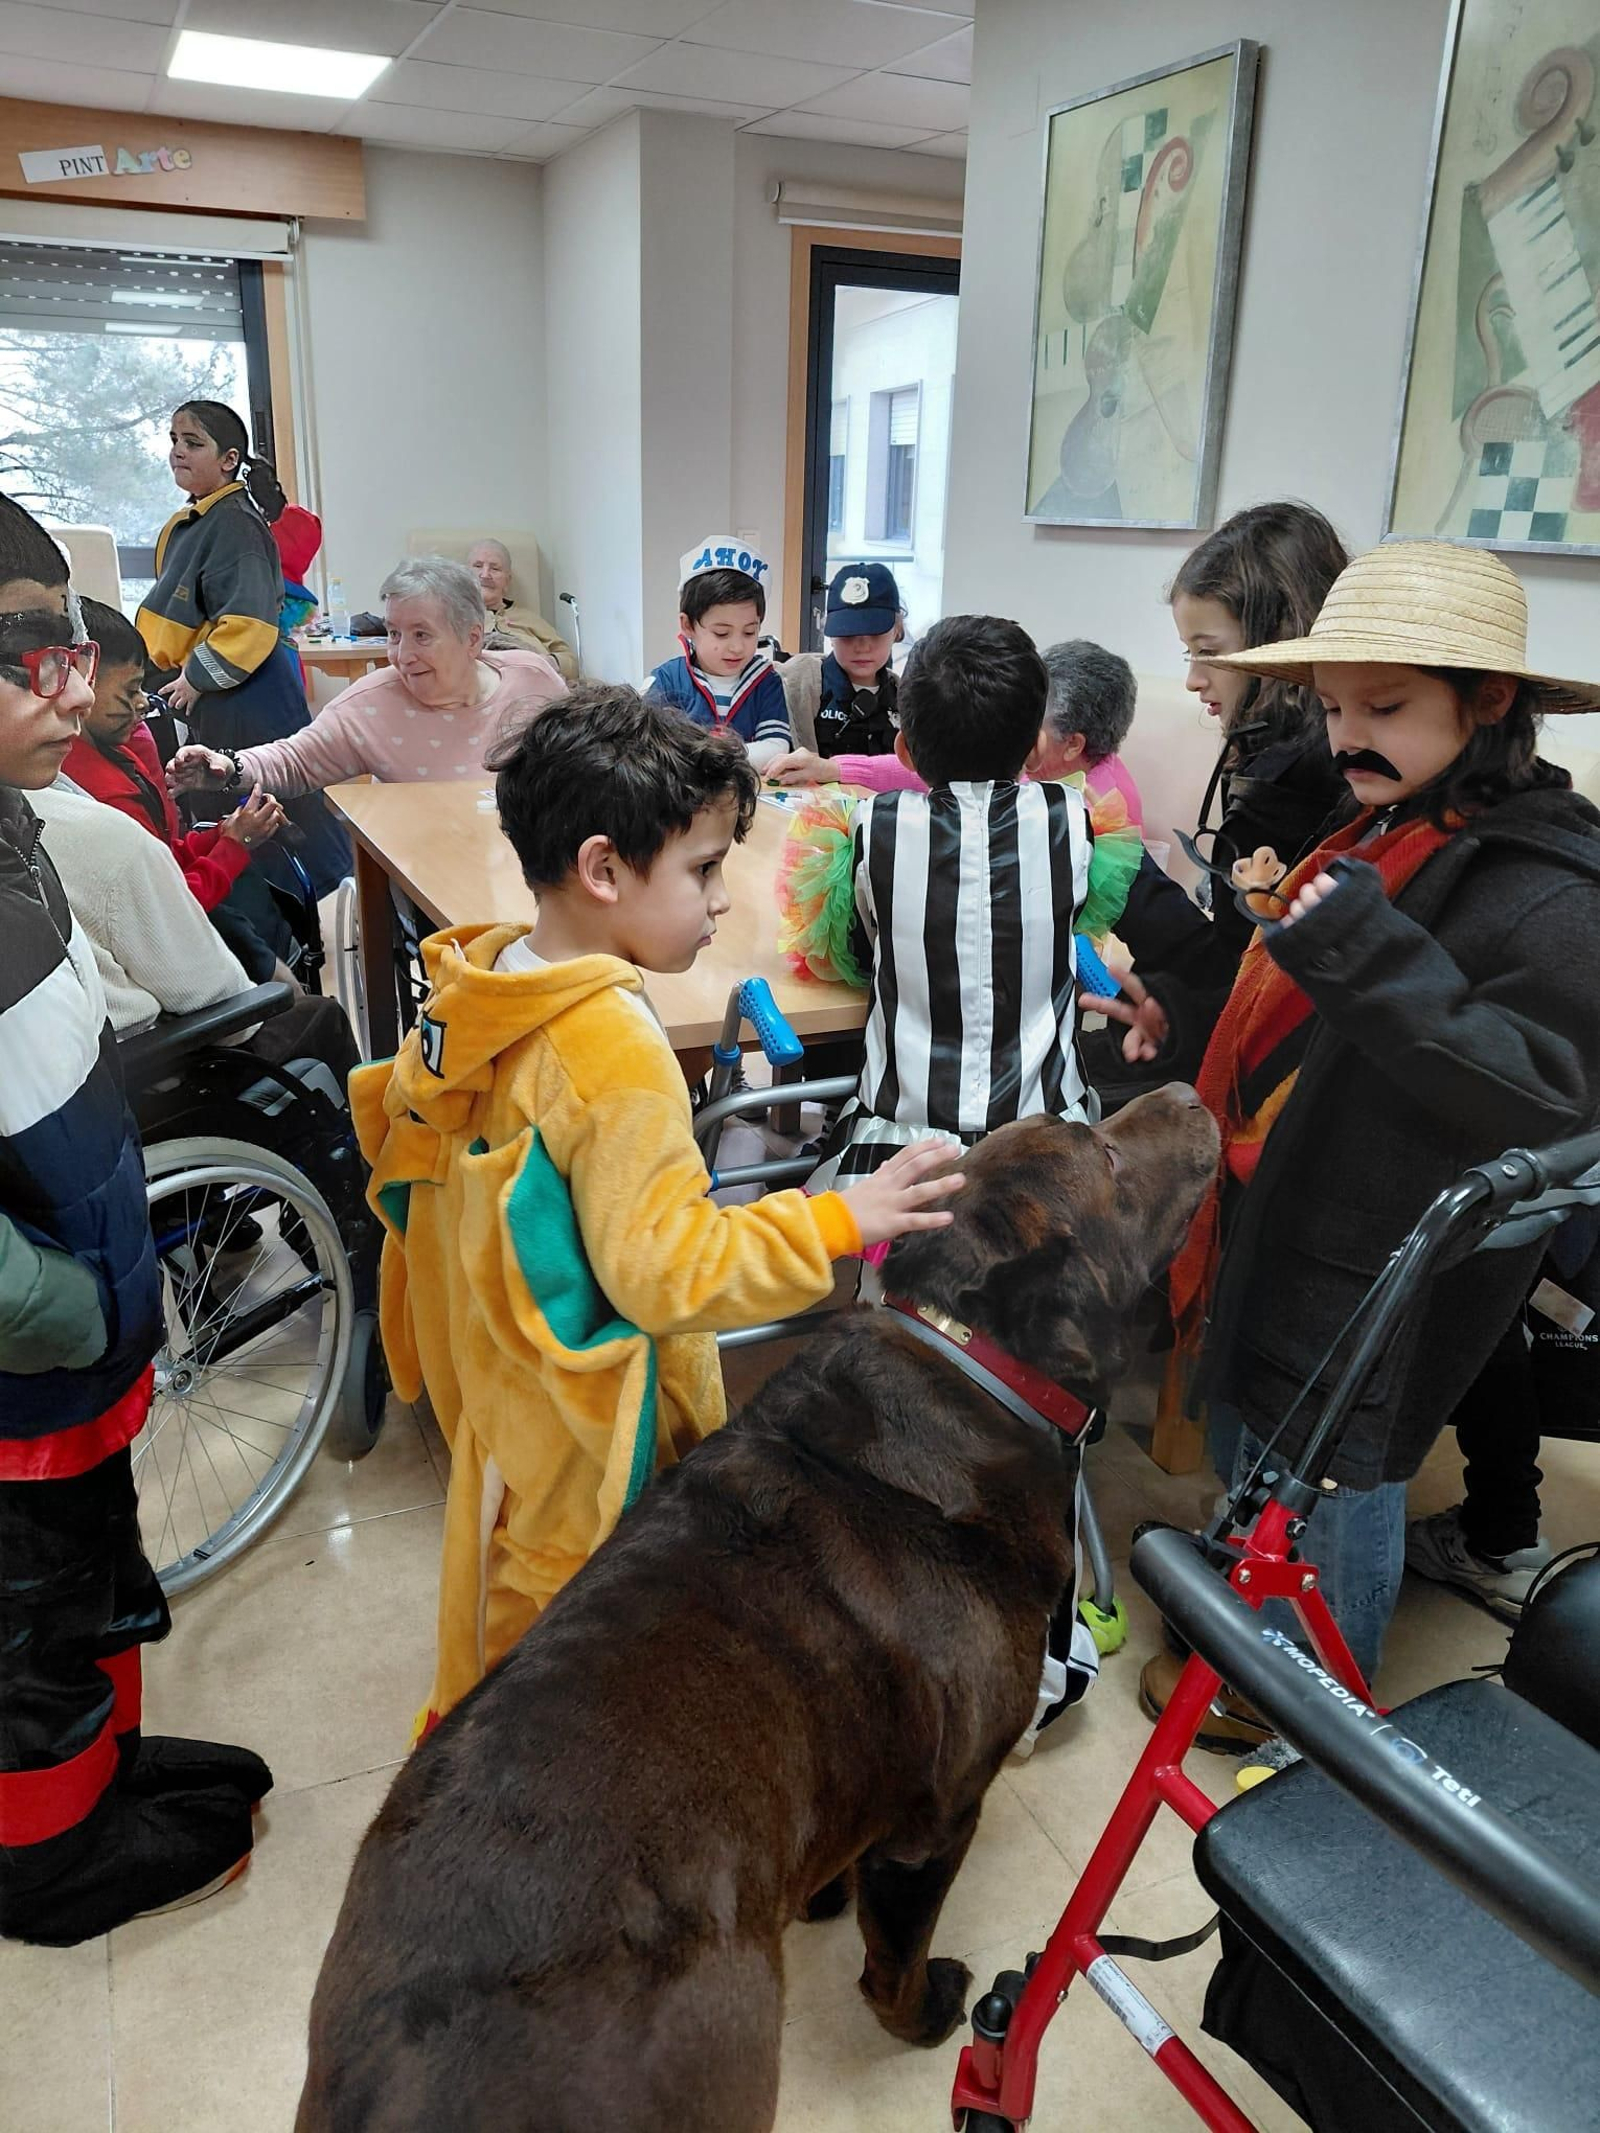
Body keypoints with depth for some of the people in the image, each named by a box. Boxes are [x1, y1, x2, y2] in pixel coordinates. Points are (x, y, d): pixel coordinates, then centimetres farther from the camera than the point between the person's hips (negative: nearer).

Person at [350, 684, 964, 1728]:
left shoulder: (470, 989, -4)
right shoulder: (616, 1052, -31)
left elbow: (397, 1118, 11)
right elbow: (669, 1271, -29)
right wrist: (840, 1220, -25)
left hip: (497, 1390, 9)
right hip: (589, 1443, -9)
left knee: (505, 1622, 29)